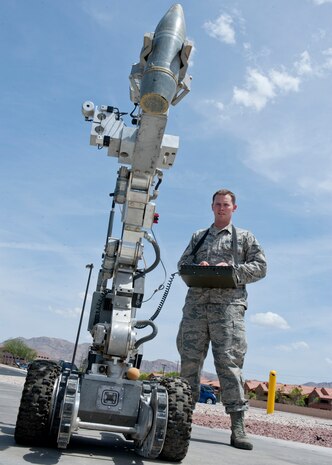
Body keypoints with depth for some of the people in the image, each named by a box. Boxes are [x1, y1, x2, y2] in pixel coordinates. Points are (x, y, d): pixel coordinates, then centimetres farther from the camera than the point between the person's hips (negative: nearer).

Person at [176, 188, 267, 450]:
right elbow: (182, 264, 18)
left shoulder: (244, 237, 16)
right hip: (196, 304, 3)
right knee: (190, 360, 2)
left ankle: (238, 428, -7)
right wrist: (197, 268, -4)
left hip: (228, 304, -3)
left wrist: (232, 269, -9)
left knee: (229, 362, -9)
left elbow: (260, 267, 7)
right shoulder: (199, 236, 23)